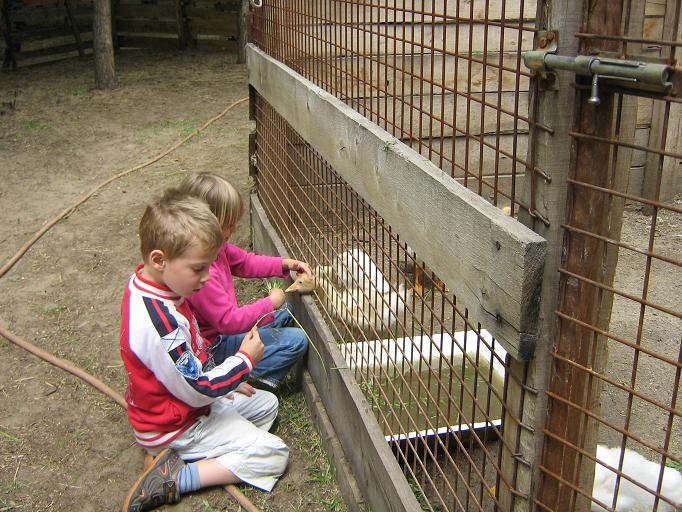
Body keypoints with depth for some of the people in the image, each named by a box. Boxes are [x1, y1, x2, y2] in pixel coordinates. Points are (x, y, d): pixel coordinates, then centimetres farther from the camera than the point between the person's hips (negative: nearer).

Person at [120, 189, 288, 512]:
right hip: (175, 428, -10)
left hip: (182, 399, 10)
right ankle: (177, 478, -9)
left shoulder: (146, 284, -5)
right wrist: (245, 360, -15)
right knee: (274, 455, -8)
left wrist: (226, 381, 9)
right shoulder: (160, 322, -37)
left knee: (267, 404, 20)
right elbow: (197, 390, -27)